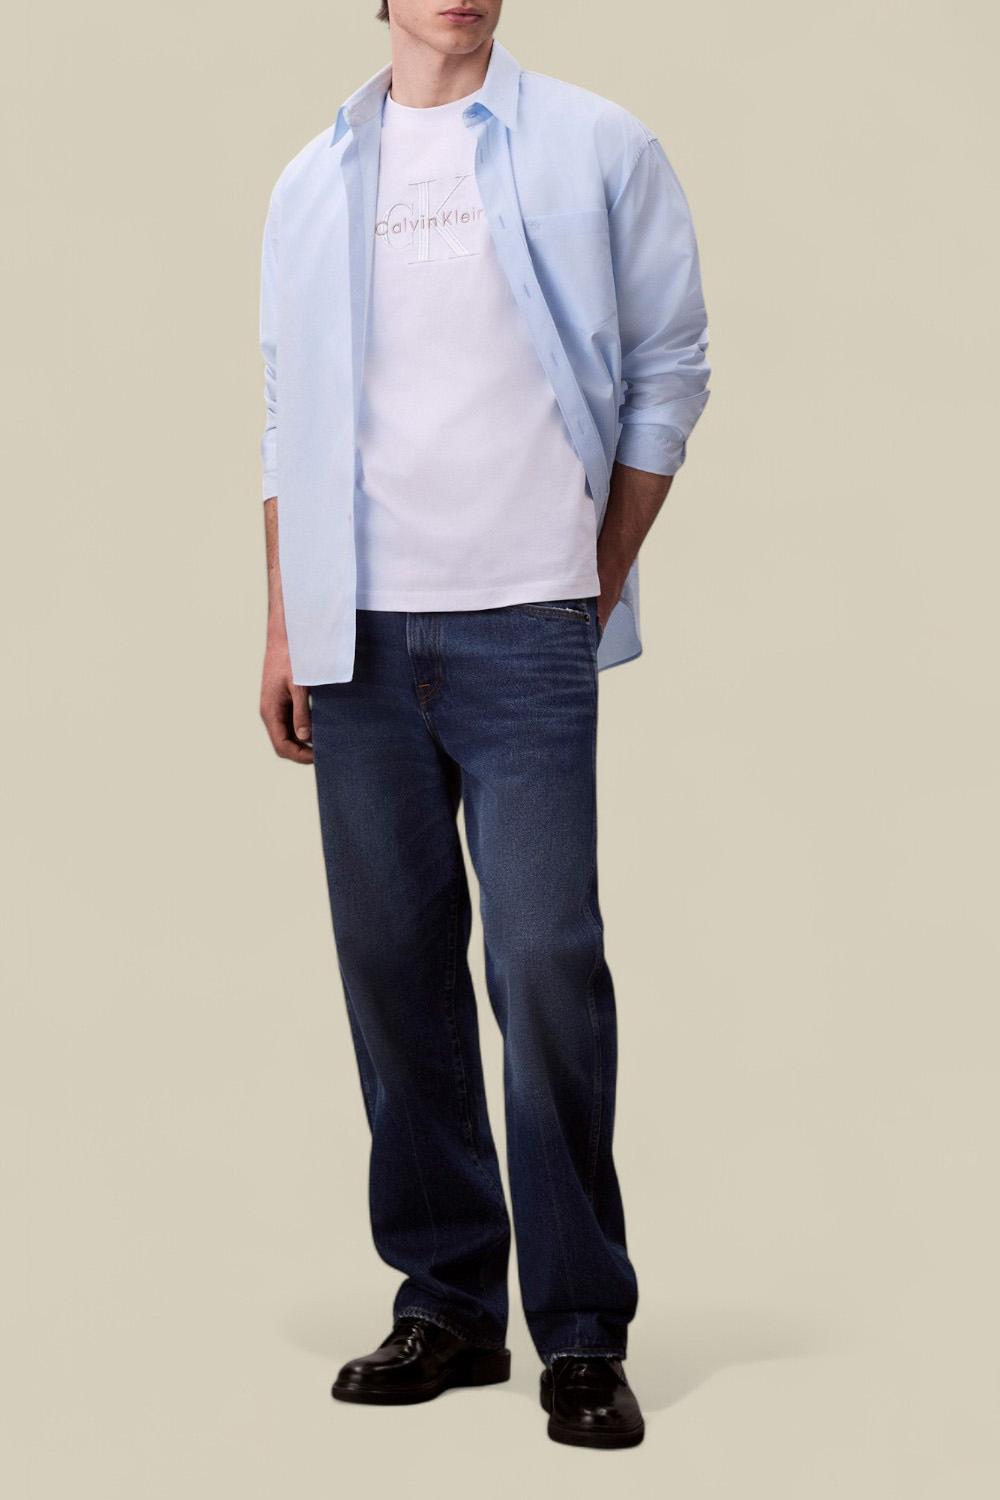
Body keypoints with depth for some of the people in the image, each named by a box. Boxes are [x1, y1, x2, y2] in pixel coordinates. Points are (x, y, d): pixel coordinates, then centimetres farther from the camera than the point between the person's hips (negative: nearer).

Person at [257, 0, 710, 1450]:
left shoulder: (598, 148, 6)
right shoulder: (313, 183, 15)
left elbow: (667, 372, 7)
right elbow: (289, 420, 16)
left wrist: (605, 581, 1)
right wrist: (284, 625, 9)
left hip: (528, 629, -3)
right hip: (356, 636, 3)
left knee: (547, 960, -8)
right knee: (395, 959, 4)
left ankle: (584, 1331, 2)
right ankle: (448, 1302, 16)